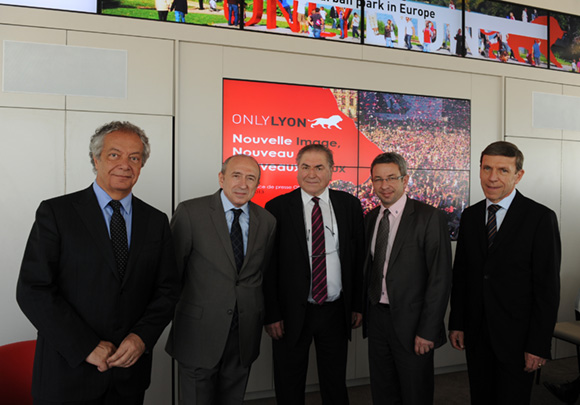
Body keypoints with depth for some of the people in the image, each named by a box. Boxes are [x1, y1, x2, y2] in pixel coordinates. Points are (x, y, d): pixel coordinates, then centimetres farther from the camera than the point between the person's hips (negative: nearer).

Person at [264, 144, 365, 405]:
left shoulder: (349, 205, 1)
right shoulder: (278, 207, -6)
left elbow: (359, 257, 4)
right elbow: (268, 266, -6)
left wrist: (358, 305, 3)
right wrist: (271, 315, -8)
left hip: (336, 312, 2)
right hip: (292, 314, -1)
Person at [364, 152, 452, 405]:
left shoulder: (430, 218, -12)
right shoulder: (370, 218, 7)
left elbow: (440, 278, -15)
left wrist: (427, 331, -16)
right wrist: (363, 309, 7)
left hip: (411, 322, -5)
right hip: (376, 317, 5)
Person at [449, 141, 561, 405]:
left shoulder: (541, 217, -9)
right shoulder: (470, 216, 6)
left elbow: (548, 287, -10)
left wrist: (539, 345, -12)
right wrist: (456, 323, 5)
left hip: (516, 336, -4)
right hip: (476, 333, 4)